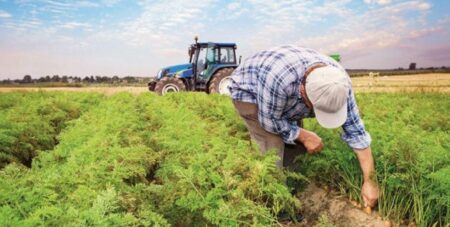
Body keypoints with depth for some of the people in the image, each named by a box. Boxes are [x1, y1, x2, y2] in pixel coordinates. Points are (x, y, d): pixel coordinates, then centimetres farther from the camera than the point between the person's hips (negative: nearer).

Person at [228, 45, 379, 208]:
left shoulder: (339, 82, -25)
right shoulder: (279, 78, -44)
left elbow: (355, 130, -18)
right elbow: (270, 120, -27)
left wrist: (369, 180, -17)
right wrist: (303, 135, -21)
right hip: (248, 92, -5)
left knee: (296, 145, -1)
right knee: (274, 149, -18)